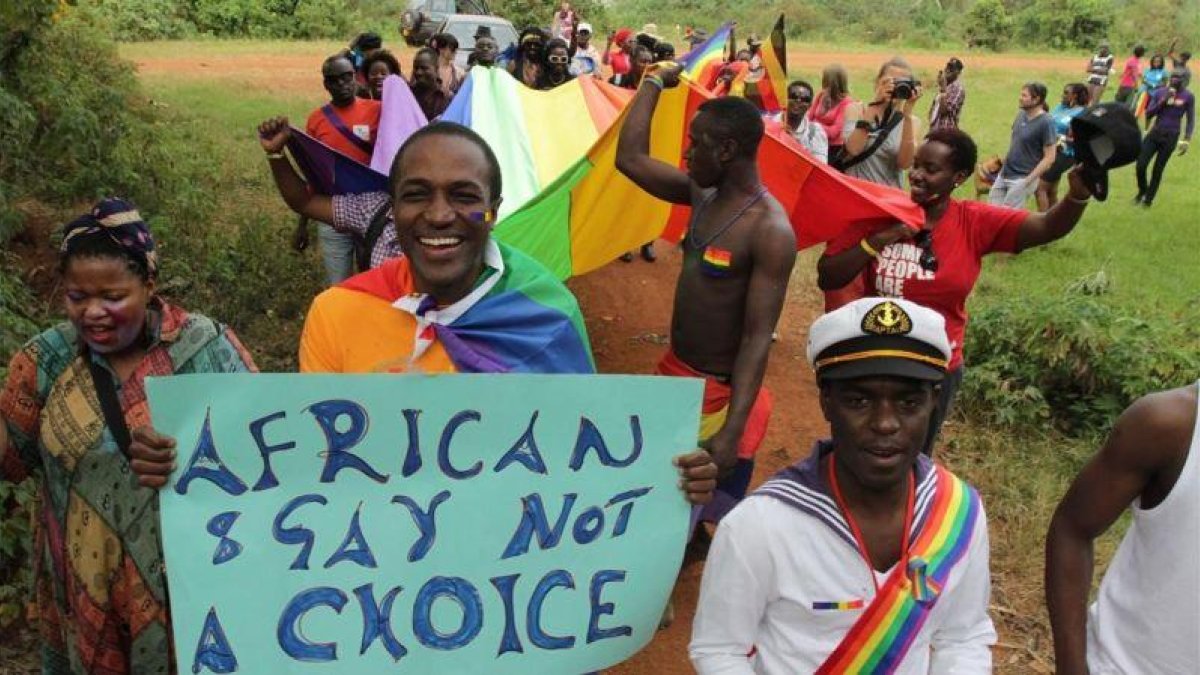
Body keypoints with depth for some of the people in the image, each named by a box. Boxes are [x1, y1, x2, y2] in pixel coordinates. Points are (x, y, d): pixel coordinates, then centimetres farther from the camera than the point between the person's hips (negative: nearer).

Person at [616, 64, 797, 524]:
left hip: (720, 392, -8)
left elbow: (758, 338, -25)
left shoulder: (770, 230, -24)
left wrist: (732, 433, -29)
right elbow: (630, 159, 4)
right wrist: (654, 82, 8)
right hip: (673, 372, 8)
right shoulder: (703, 194, 0)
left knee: (711, 516, 4)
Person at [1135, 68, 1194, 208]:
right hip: (1154, 133, 2)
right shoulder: (1160, 93, 4)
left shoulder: (1188, 96, -2)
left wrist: (1186, 140, -5)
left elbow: (1191, 120, 2)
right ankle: (1142, 191, 22)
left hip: (1171, 137, -2)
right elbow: (1148, 114, 0)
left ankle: (1148, 199, 19)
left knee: (1158, 169, 3)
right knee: (1140, 165, -5)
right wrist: (1162, 101, -13)